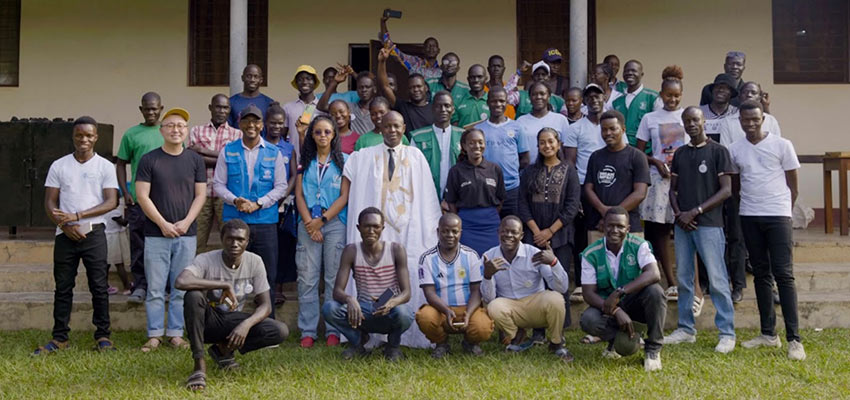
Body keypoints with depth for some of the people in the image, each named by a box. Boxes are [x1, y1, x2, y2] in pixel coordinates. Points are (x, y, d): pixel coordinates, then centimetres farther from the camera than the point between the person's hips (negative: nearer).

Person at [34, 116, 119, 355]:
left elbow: (111, 202, -6)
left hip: (94, 234, -2)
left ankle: (102, 336, 9)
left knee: (99, 286, 0)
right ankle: (60, 338, 13)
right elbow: (49, 203, 5)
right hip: (65, 235, 2)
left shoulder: (105, 167, 3)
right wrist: (65, 226, -11)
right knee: (63, 287, 6)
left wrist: (77, 215, -15)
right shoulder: (58, 166, 8)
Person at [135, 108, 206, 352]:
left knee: (181, 290, 5)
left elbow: (201, 195, 6)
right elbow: (142, 196, -3)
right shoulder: (149, 160, 2)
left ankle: (175, 333, 14)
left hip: (186, 235, 2)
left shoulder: (195, 160, 8)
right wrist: (163, 224, -10)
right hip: (156, 235, -2)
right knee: (155, 290, 1)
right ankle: (154, 335, 10)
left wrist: (186, 222, -7)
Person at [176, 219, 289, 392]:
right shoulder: (206, 260, -20)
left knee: (281, 331, -21)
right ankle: (199, 365, -26)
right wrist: (224, 285, -37)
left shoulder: (255, 262, -10)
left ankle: (224, 348, 1)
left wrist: (246, 324, -30)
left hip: (233, 321, 3)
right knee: (193, 295, -36)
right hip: (207, 320, -3)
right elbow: (180, 282, -40)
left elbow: (265, 305, -9)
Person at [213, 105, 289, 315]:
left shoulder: (274, 153, 7)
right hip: (234, 221, 0)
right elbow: (218, 184, 7)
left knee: (267, 275, 3)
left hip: (265, 221, 0)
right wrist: (235, 200, -12)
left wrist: (258, 203, -9)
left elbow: (281, 186, 4)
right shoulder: (228, 151, 8)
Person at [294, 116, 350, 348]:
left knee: (334, 277, -1)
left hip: (334, 222, -2)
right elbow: (299, 194, 7)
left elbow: (344, 196, -2)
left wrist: (322, 220, -9)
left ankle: (333, 330, 5)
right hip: (308, 223, 2)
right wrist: (309, 223, -6)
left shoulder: (344, 160, 5)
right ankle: (307, 331, 5)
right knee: (307, 278, 0)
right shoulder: (305, 161, 13)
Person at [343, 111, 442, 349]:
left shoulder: (416, 157, 12)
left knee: (410, 281, -4)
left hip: (410, 229, 0)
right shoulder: (366, 157, 12)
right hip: (378, 228, 0)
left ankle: (412, 335, 2)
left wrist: (434, 225, 4)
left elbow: (427, 195, 9)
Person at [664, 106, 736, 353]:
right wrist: (678, 214, -2)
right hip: (682, 224, 5)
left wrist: (695, 211, -12)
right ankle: (686, 329, 19)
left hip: (709, 224, -5)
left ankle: (727, 333, 0)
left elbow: (726, 190, -7)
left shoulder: (718, 151, -2)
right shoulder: (680, 154, 14)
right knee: (683, 278, 9)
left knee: (717, 280, -6)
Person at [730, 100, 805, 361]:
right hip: (749, 217, 4)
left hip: (778, 215, -4)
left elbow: (792, 185, 3)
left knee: (783, 274, -8)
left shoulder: (782, 145, 0)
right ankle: (768, 334, 17)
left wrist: (784, 211, 0)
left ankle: (794, 339, -7)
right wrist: (747, 202, 5)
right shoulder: (734, 150, 8)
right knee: (761, 274, 9)